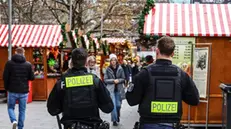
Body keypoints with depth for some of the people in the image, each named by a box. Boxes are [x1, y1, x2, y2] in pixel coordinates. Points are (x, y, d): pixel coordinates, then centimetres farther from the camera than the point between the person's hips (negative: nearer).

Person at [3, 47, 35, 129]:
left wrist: (6, 87, 8)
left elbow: (5, 77, -6)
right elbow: (32, 78, 0)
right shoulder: (28, 64, -3)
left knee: (10, 107, 16)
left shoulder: (9, 63, -6)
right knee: (22, 110, 12)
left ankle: (14, 120, -9)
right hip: (24, 91, 1)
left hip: (12, 91, -1)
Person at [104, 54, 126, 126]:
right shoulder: (108, 69, -3)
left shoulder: (120, 68, -1)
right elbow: (105, 80, -4)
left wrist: (118, 80, -15)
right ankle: (114, 120, 5)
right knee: (113, 105, -8)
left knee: (118, 105, 7)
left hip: (119, 89, 1)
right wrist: (113, 80, -15)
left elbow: (123, 79, 3)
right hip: (111, 89, -1)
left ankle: (118, 116, 37)